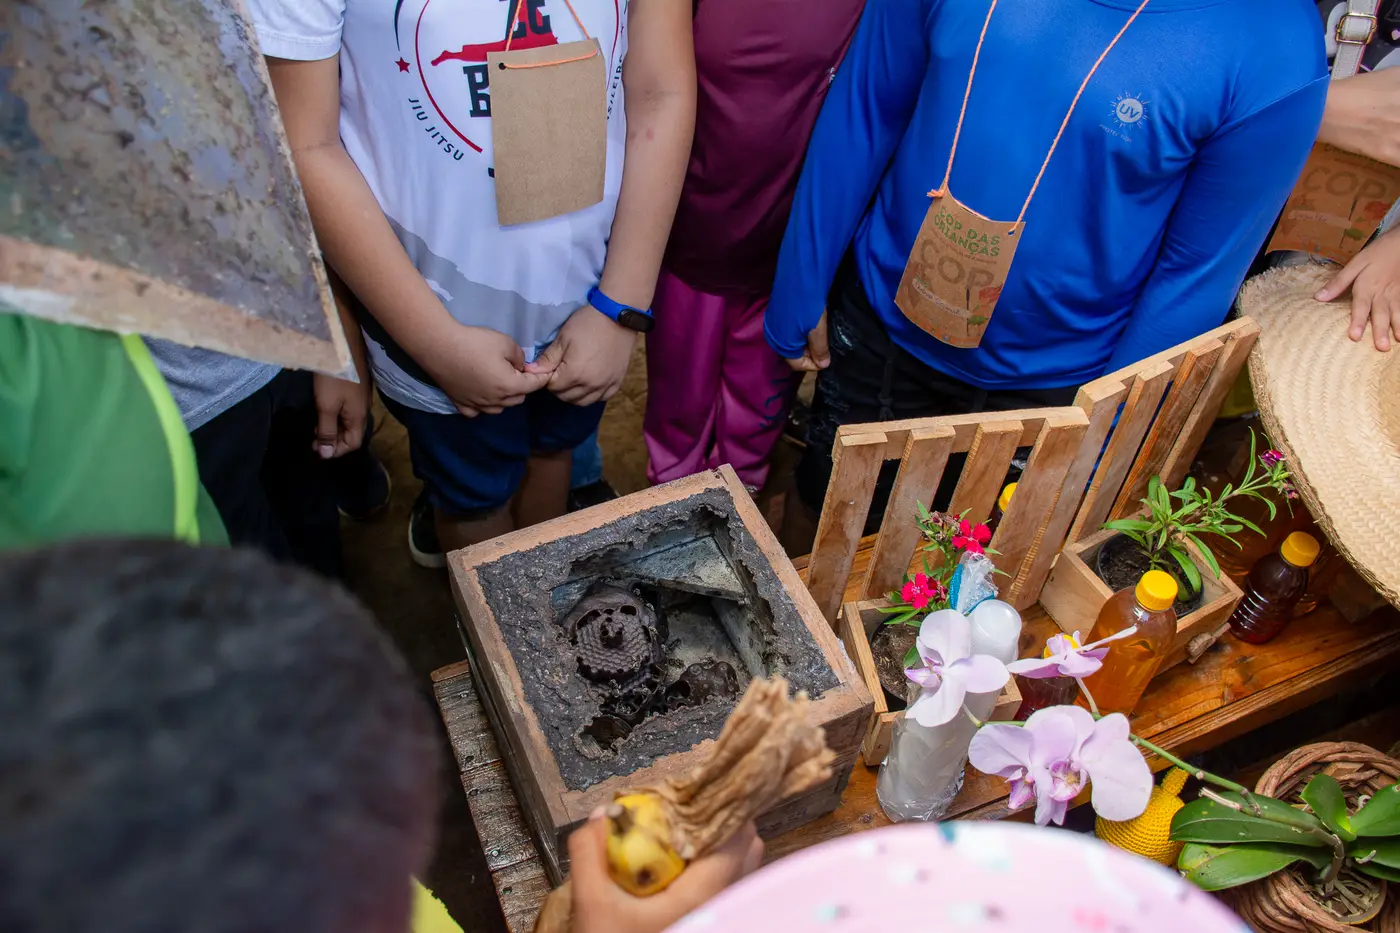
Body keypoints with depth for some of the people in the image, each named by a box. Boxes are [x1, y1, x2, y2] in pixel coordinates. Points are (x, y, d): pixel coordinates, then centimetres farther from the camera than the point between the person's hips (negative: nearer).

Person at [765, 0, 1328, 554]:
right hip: (877, 321, 2)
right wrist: (801, 292, 1)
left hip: (1045, 384, -1)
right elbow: (862, 116, -4)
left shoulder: (1276, 50, -20)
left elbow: (1199, 272, -13)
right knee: (819, 509, 21)